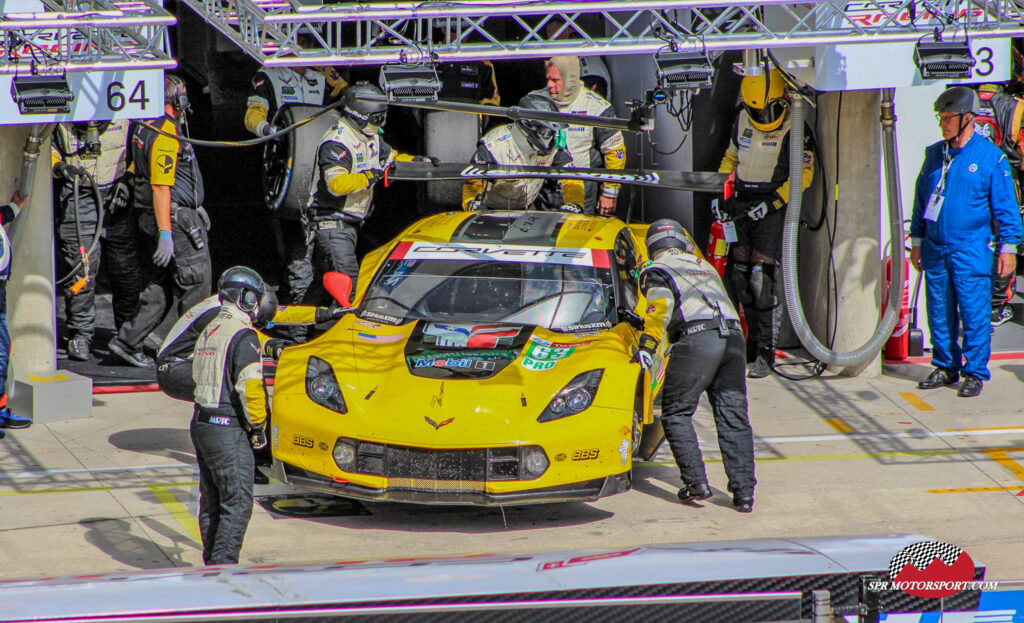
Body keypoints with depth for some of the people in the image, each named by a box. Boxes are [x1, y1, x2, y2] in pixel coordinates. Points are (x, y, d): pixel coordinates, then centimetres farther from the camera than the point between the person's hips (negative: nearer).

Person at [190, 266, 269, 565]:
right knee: (237, 504, -6)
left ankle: (212, 567, 20)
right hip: (227, 430, -9)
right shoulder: (243, 336, -14)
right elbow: (249, 387, -20)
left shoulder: (209, 331, 14)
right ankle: (223, 567, -9)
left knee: (212, 502, 15)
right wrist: (257, 427, -8)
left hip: (201, 424, 9)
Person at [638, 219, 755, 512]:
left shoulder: (655, 271, 13)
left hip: (697, 338, -5)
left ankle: (696, 482, -5)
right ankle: (744, 491, -1)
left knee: (676, 414, 6)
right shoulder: (706, 267, 33)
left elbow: (662, 304, -5)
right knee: (734, 419, 5)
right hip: (734, 336, 5)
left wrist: (647, 343, -9)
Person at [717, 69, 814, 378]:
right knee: (738, 278, 3)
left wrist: (773, 202, -18)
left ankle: (766, 353, -9)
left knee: (762, 279, -13)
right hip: (742, 207, 6)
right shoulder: (743, 121, 8)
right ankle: (754, 341, 17)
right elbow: (731, 157, 23)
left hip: (773, 210, -6)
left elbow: (803, 175, -10)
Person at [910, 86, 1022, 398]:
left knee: (974, 312, -4)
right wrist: (917, 240, 17)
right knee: (939, 311, 9)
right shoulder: (934, 154, 10)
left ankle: (975, 372, 4)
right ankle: (945, 367, 22)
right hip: (936, 249, 5)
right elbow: (921, 200, 19)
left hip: (971, 251, -5)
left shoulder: (990, 157, -5)